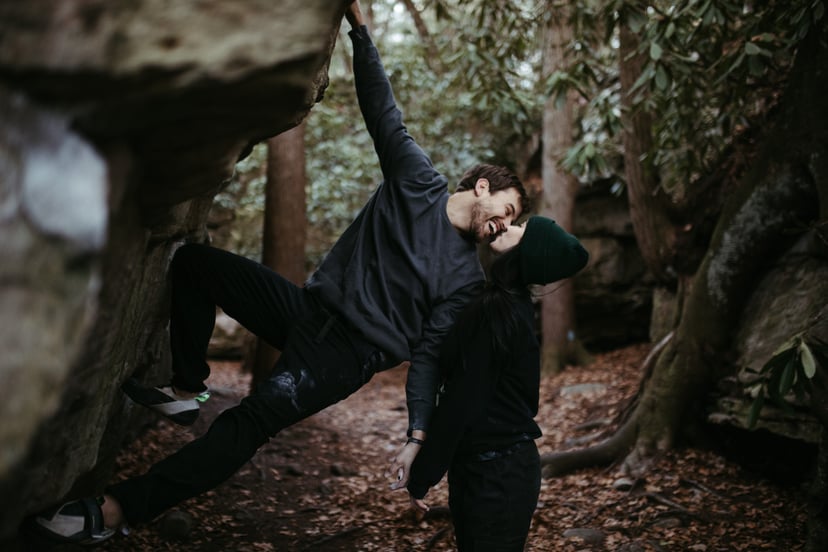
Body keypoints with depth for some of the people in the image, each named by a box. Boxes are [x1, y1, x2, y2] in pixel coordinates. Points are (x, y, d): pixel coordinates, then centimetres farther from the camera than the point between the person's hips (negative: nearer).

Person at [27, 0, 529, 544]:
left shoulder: (466, 278, 2)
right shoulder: (419, 181, 6)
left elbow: (429, 353, -2)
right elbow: (382, 111, 0)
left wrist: (419, 435, -14)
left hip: (349, 355, -5)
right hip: (311, 309, 5)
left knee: (253, 418, -29)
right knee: (195, 261, -1)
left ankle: (115, 510, -27)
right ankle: (188, 388, 5)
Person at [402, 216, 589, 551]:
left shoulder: (493, 313, -22)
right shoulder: (513, 303, 5)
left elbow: (461, 404, -20)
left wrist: (420, 478, -13)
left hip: (495, 473, -9)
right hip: (505, 462, 9)